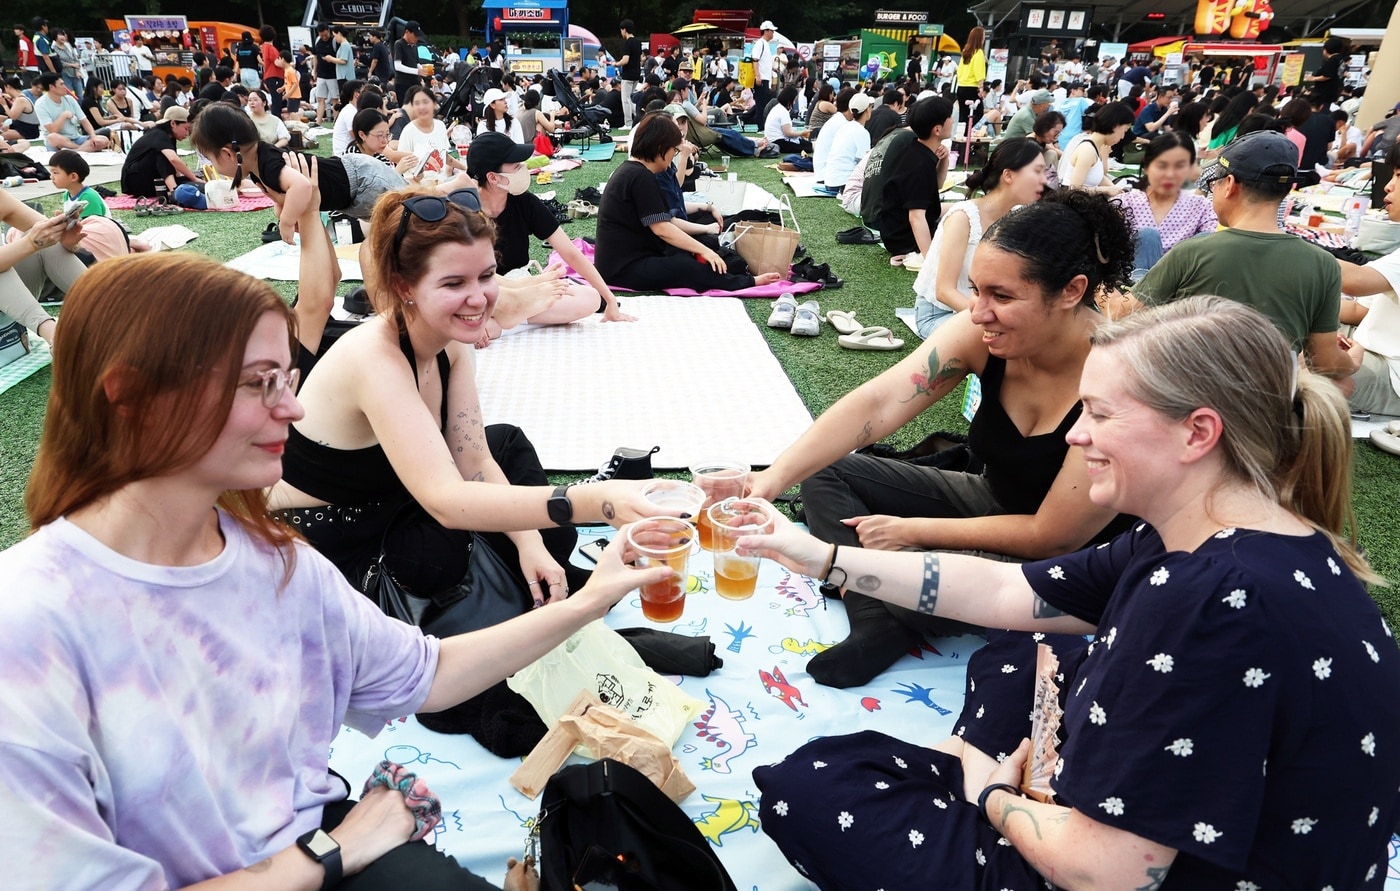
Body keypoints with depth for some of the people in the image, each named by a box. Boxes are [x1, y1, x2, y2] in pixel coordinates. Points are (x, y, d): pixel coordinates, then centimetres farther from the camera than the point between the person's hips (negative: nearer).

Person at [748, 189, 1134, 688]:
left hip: (1072, 568, -6)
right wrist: (774, 478, -41)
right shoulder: (980, 333, -19)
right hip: (992, 502, 6)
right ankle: (881, 625, -12)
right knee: (827, 473, -2)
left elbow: (1054, 536, -25)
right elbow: (878, 403, -28)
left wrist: (912, 531, -21)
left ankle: (896, 627, 3)